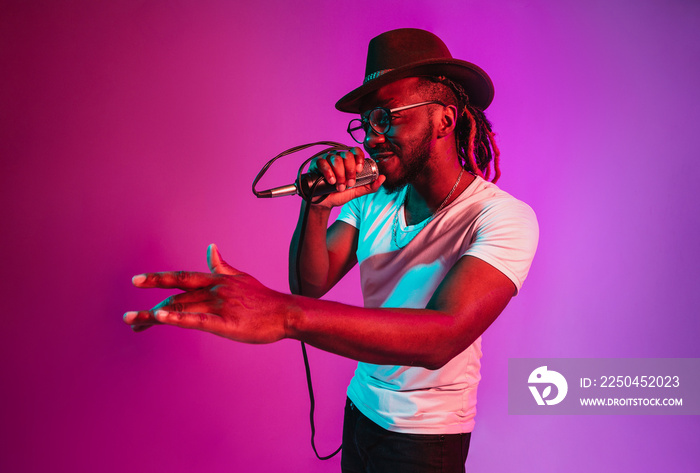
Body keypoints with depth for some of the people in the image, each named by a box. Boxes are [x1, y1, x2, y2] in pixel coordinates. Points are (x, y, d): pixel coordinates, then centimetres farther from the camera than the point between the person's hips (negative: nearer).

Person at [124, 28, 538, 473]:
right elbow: (312, 285, -7)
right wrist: (317, 208, -27)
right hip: (360, 408, 4)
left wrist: (284, 313, -51)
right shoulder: (372, 197, -5)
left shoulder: (504, 218, -24)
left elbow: (443, 337, -39)